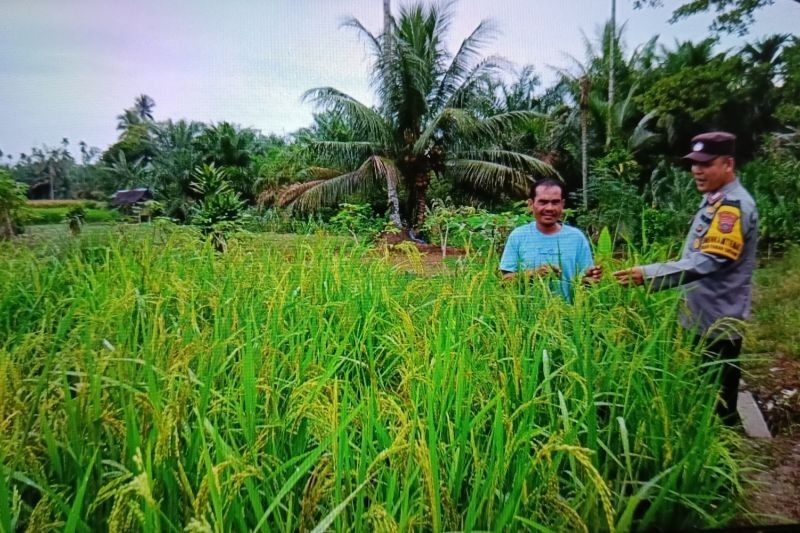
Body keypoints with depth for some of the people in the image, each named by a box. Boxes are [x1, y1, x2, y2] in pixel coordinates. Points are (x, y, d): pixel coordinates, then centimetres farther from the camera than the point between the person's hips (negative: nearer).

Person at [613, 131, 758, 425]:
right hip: (704, 317, 9)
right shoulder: (714, 200, 11)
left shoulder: (734, 206, -20)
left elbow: (708, 262, -31)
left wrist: (648, 274, -35)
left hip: (718, 321, -9)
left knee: (716, 403, 3)